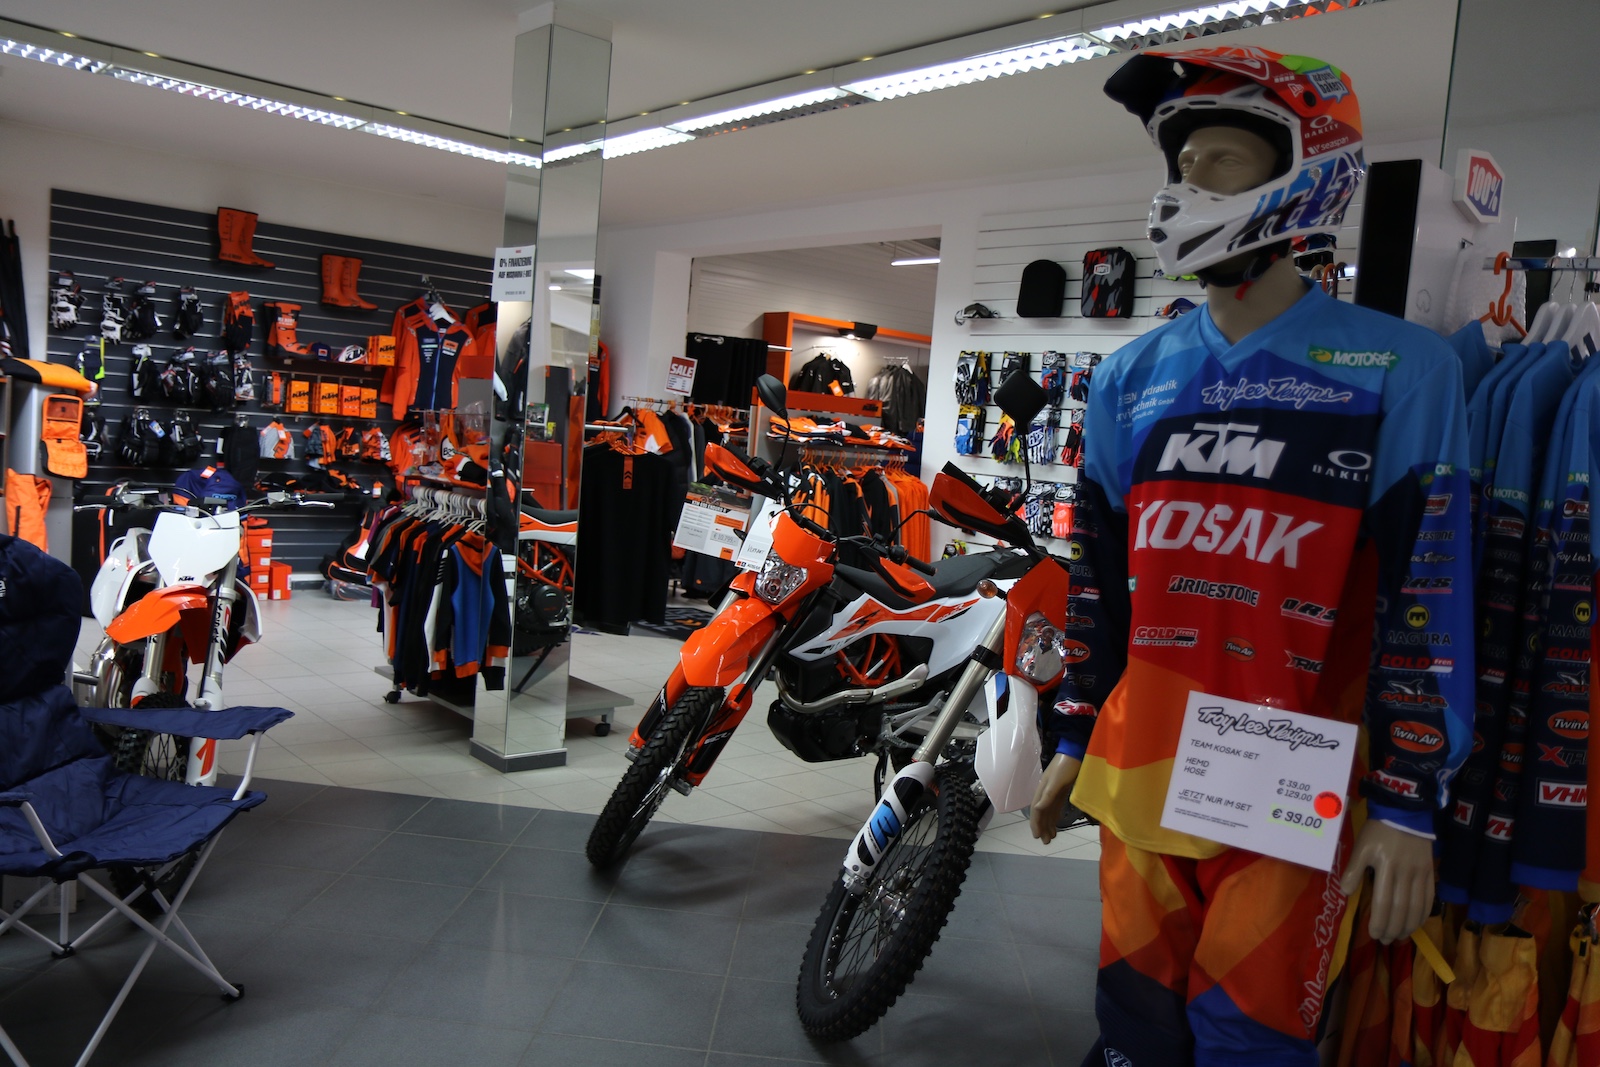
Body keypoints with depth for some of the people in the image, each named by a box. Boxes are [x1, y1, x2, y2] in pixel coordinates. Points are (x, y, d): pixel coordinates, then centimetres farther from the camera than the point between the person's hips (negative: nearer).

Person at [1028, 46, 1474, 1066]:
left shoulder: (1400, 369, -4)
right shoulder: (1133, 377, 8)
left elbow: (1427, 603, -7)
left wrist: (1407, 804, -8)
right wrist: (1072, 741, 14)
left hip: (1294, 795, -4)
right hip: (1141, 771, 4)